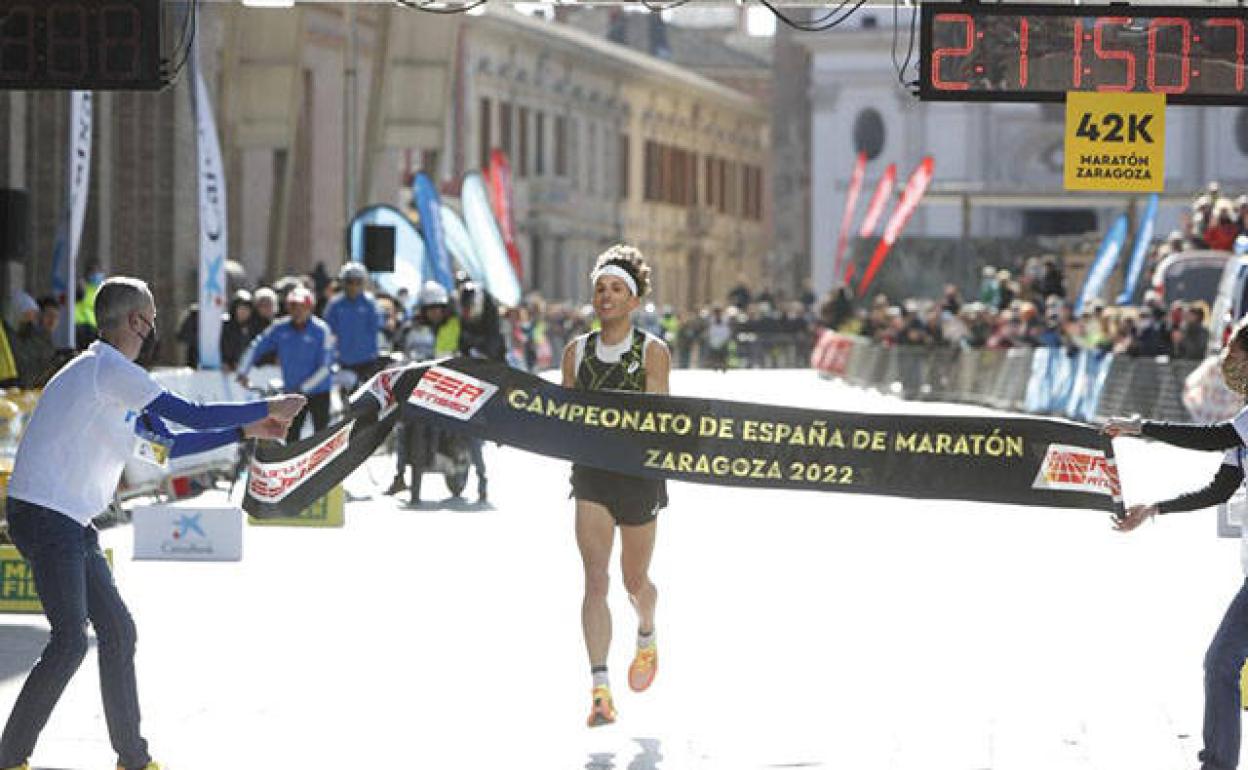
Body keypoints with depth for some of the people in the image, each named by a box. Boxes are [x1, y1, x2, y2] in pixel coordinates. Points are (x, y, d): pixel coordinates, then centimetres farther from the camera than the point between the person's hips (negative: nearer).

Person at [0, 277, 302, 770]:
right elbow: (192, 416, -16)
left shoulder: (114, 380, 20)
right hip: (45, 517, -10)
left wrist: (246, 431, 21)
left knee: (117, 631, 11)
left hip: (71, 524, 10)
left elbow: (167, 445, 24)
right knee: (70, 641, -14)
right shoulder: (108, 368, -12)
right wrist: (268, 408, -7)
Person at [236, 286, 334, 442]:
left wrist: (303, 387, -24)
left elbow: (325, 367, -17)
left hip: (318, 393, -3)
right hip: (292, 394, 3)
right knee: (290, 436, -1)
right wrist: (242, 372, -12)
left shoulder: (321, 330, -13)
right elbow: (256, 347, -1)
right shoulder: (281, 328, -3)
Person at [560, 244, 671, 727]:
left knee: (634, 581, 12)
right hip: (590, 475, 2)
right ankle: (600, 690, -15)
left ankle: (646, 636, 48)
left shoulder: (653, 352, -4)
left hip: (638, 475, -2)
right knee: (595, 579, -11)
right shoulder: (576, 351, 6)